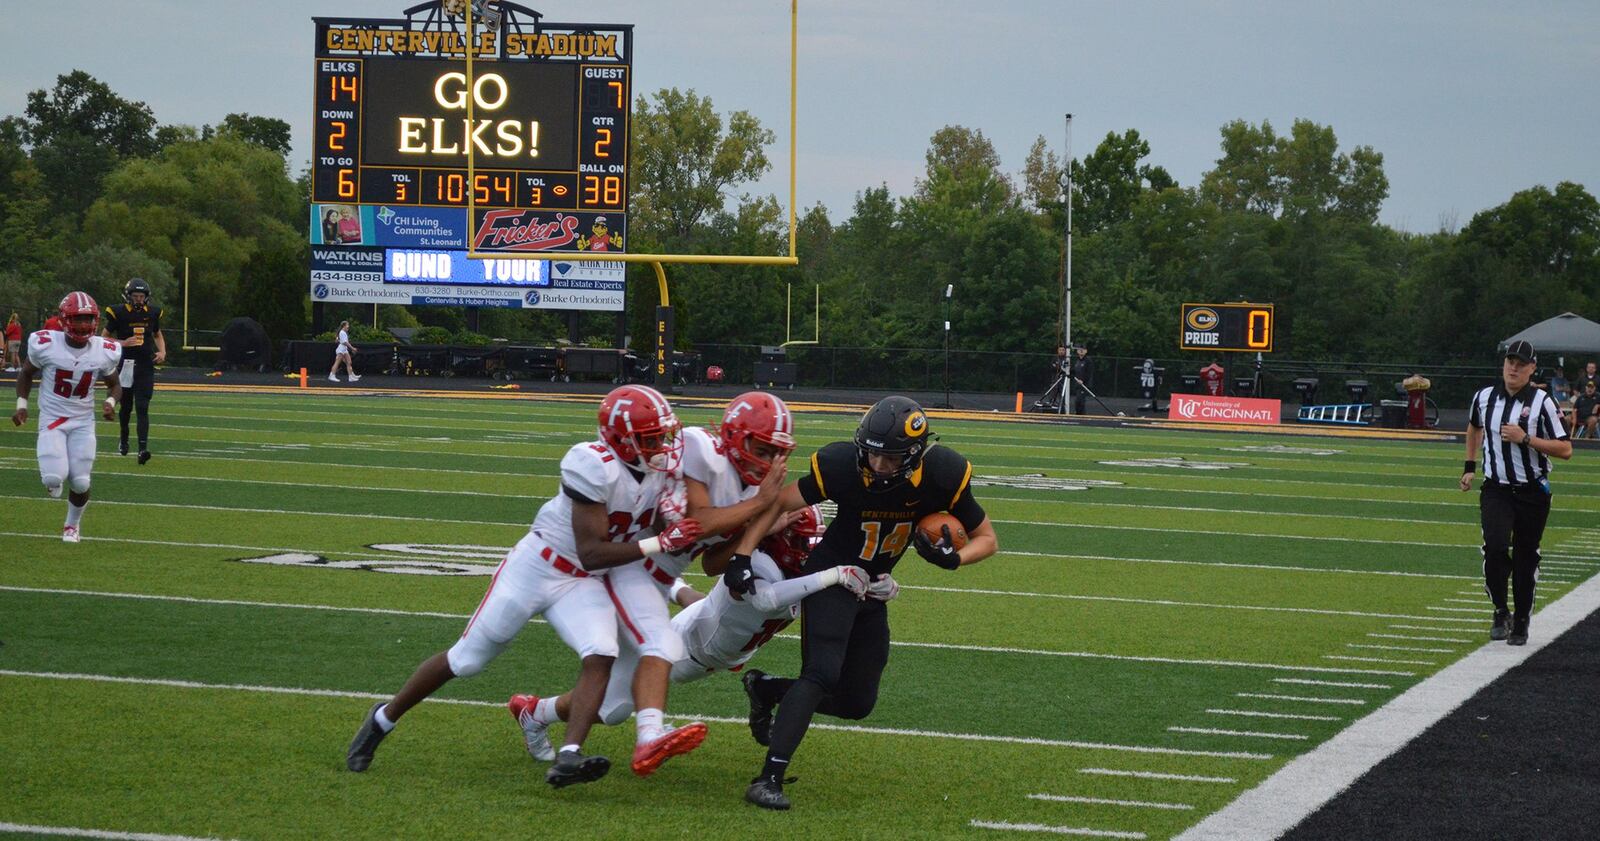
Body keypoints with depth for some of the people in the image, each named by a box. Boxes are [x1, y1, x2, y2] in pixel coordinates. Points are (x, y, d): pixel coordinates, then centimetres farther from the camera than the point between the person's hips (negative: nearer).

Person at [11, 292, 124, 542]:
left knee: (80, 483, -3)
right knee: (55, 478, -19)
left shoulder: (105, 352, -8)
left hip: (83, 422, 2)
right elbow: (26, 372, 5)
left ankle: (72, 525, 27)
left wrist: (111, 402, -12)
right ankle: (51, 476, 22)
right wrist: (21, 404, -5)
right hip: (52, 419, -2)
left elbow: (115, 385, 9)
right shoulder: (46, 345, -15)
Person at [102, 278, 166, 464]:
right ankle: (123, 438, 40)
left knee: (142, 407, -10)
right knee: (126, 406, 14)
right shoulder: (119, 313, -6)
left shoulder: (152, 313, 4)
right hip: (126, 364, -1)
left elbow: (157, 335, 21)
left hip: (145, 366, 1)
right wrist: (123, 343, -15)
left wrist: (162, 351, 3)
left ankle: (143, 448, -18)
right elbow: (104, 337, 1)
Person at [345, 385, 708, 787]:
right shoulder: (594, 465, -28)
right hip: (536, 567, -5)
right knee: (465, 659, 6)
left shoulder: (666, 465, -7)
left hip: (583, 585, 6)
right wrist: (660, 543, -29)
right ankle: (384, 718, 26)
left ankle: (567, 758, -27)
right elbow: (591, 553, -27)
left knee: (601, 657, -23)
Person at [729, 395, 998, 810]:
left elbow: (986, 539, -7)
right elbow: (777, 503, -14)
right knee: (822, 674, -24)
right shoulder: (842, 467, -26)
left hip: (872, 590, 5)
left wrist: (952, 557, -29)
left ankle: (770, 693, 32)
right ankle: (768, 779, -24)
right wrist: (741, 557, -23)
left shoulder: (942, 476, -20)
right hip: (831, 575, -5)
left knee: (857, 702, 9)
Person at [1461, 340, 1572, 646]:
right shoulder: (1484, 397, 4)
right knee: (1495, 546, -19)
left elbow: (1565, 449, -10)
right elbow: (1474, 427, 27)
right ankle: (1501, 612, -2)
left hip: (1532, 493, -1)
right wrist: (1470, 466, 23)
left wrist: (1525, 439, -20)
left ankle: (1521, 622, 21)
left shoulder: (1541, 402, -8)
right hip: (1496, 490, 1)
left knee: (1526, 558, 5)